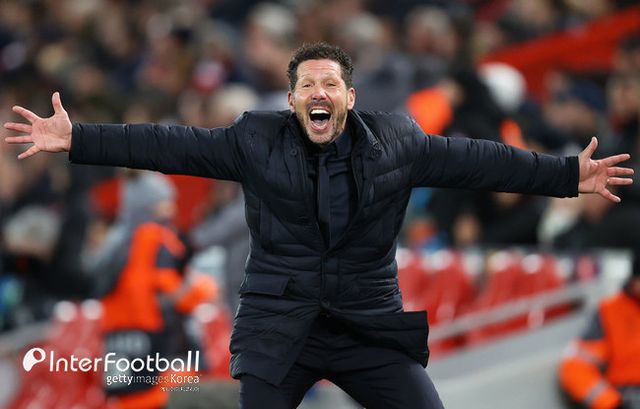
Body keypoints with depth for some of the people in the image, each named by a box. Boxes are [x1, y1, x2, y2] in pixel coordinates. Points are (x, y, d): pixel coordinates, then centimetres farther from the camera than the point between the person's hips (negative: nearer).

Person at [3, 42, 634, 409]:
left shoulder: (395, 143, 3)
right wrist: (77, 140, -9)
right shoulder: (256, 141, 0)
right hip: (279, 330, -1)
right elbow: (171, 146, -3)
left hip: (370, 325, 1)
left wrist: (568, 176, 2)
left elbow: (473, 159, 4)